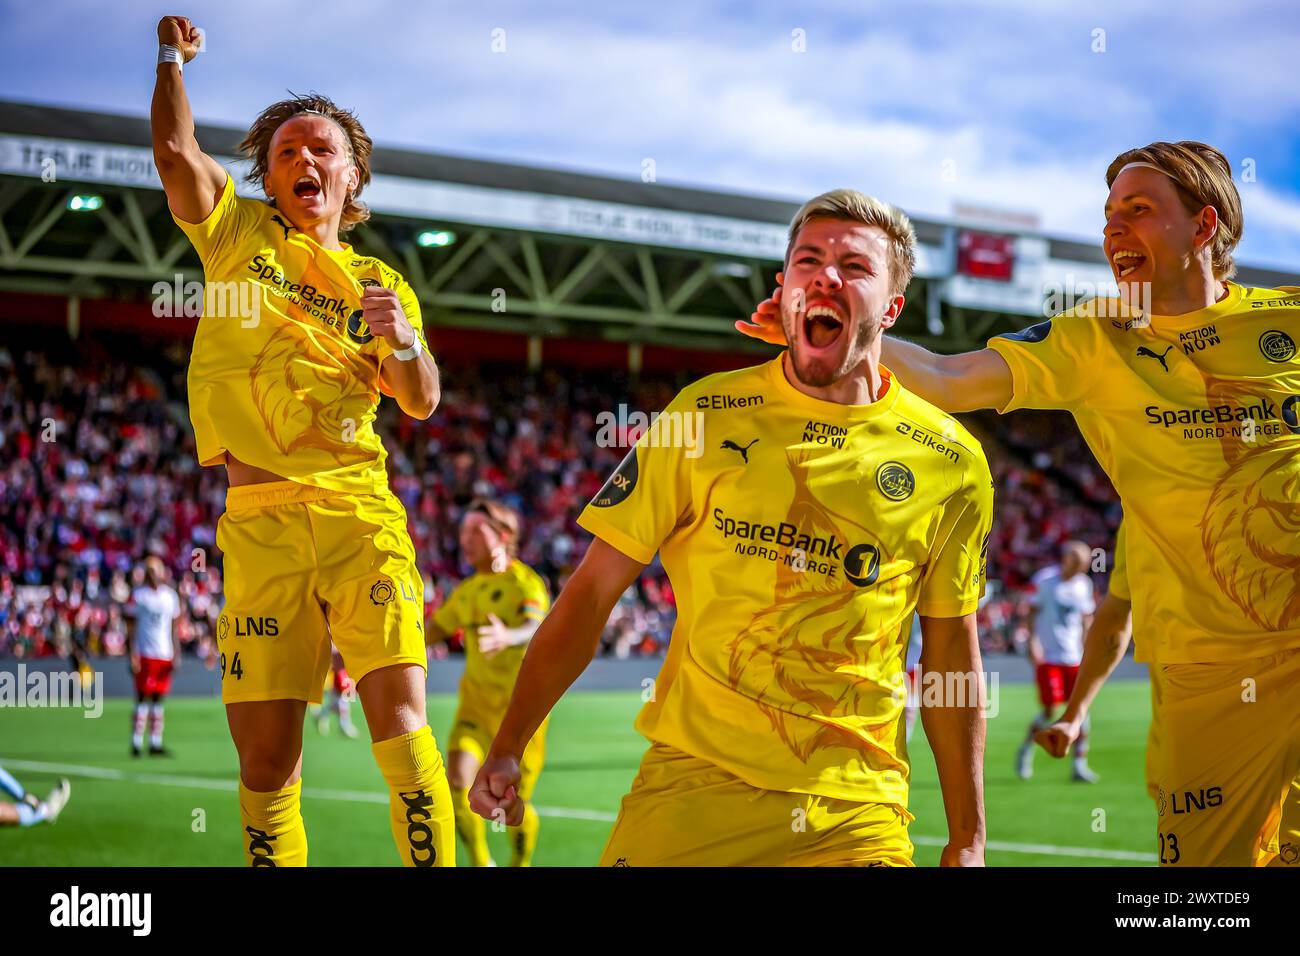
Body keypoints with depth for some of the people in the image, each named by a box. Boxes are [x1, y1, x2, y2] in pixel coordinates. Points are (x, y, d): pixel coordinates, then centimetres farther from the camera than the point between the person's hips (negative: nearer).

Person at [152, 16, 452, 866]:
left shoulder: (380, 284, 18)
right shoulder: (238, 232, 16)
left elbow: (422, 401, 7)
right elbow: (176, 150, 1)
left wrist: (402, 338, -11)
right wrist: (172, 57, 8)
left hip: (361, 510, 0)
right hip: (263, 517, 0)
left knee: (401, 715, -15)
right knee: (266, 753, -4)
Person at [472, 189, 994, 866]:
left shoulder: (952, 465, 1)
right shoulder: (704, 416, -1)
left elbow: (952, 656, 10)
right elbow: (592, 592, 2)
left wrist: (968, 841, 10)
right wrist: (504, 751, -1)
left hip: (858, 812, 1)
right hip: (692, 783, -1)